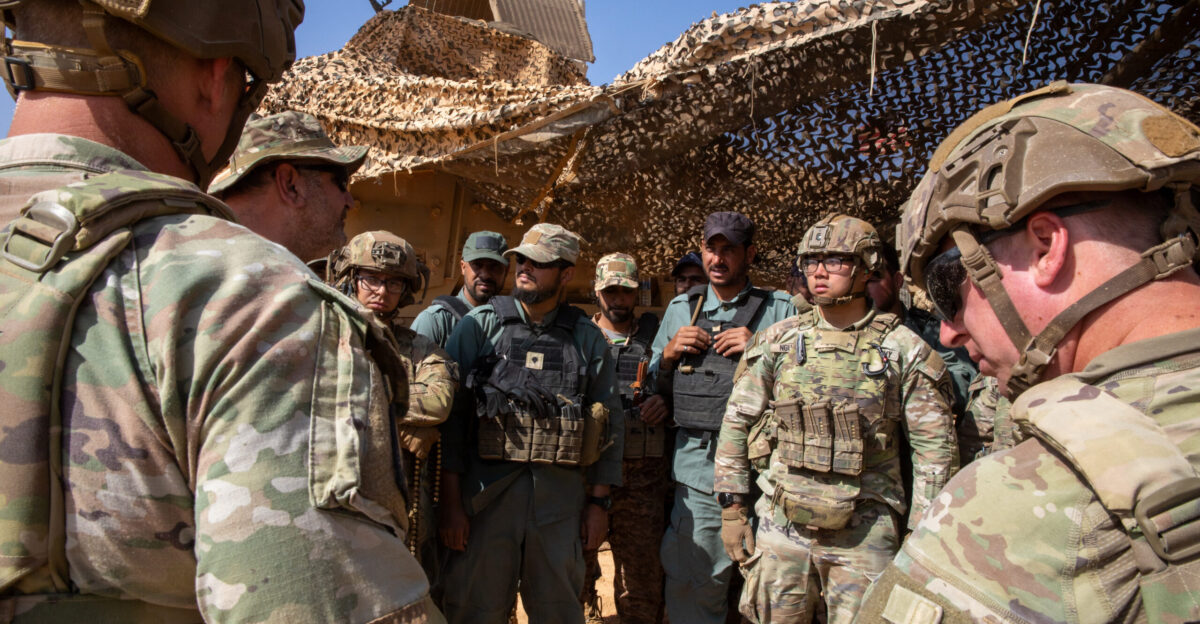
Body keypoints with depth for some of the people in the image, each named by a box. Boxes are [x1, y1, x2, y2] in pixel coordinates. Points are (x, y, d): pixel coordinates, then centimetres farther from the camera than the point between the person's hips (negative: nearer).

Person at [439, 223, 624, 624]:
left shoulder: (588, 339, 5)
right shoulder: (480, 325, 1)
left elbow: (610, 423, 8)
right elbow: (450, 414, -2)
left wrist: (599, 502, 4)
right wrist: (450, 501, -6)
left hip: (560, 500, 2)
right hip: (487, 494, -1)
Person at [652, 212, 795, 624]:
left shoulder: (778, 311, 4)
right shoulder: (680, 309, 15)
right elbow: (654, 387, 20)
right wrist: (669, 354, 1)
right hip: (696, 468, 2)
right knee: (690, 587, 6)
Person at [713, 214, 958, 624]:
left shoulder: (903, 350, -2)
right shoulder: (778, 340, 3)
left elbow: (935, 449, -1)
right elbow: (737, 422, 5)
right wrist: (732, 508, 1)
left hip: (865, 535, -1)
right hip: (781, 525, 2)